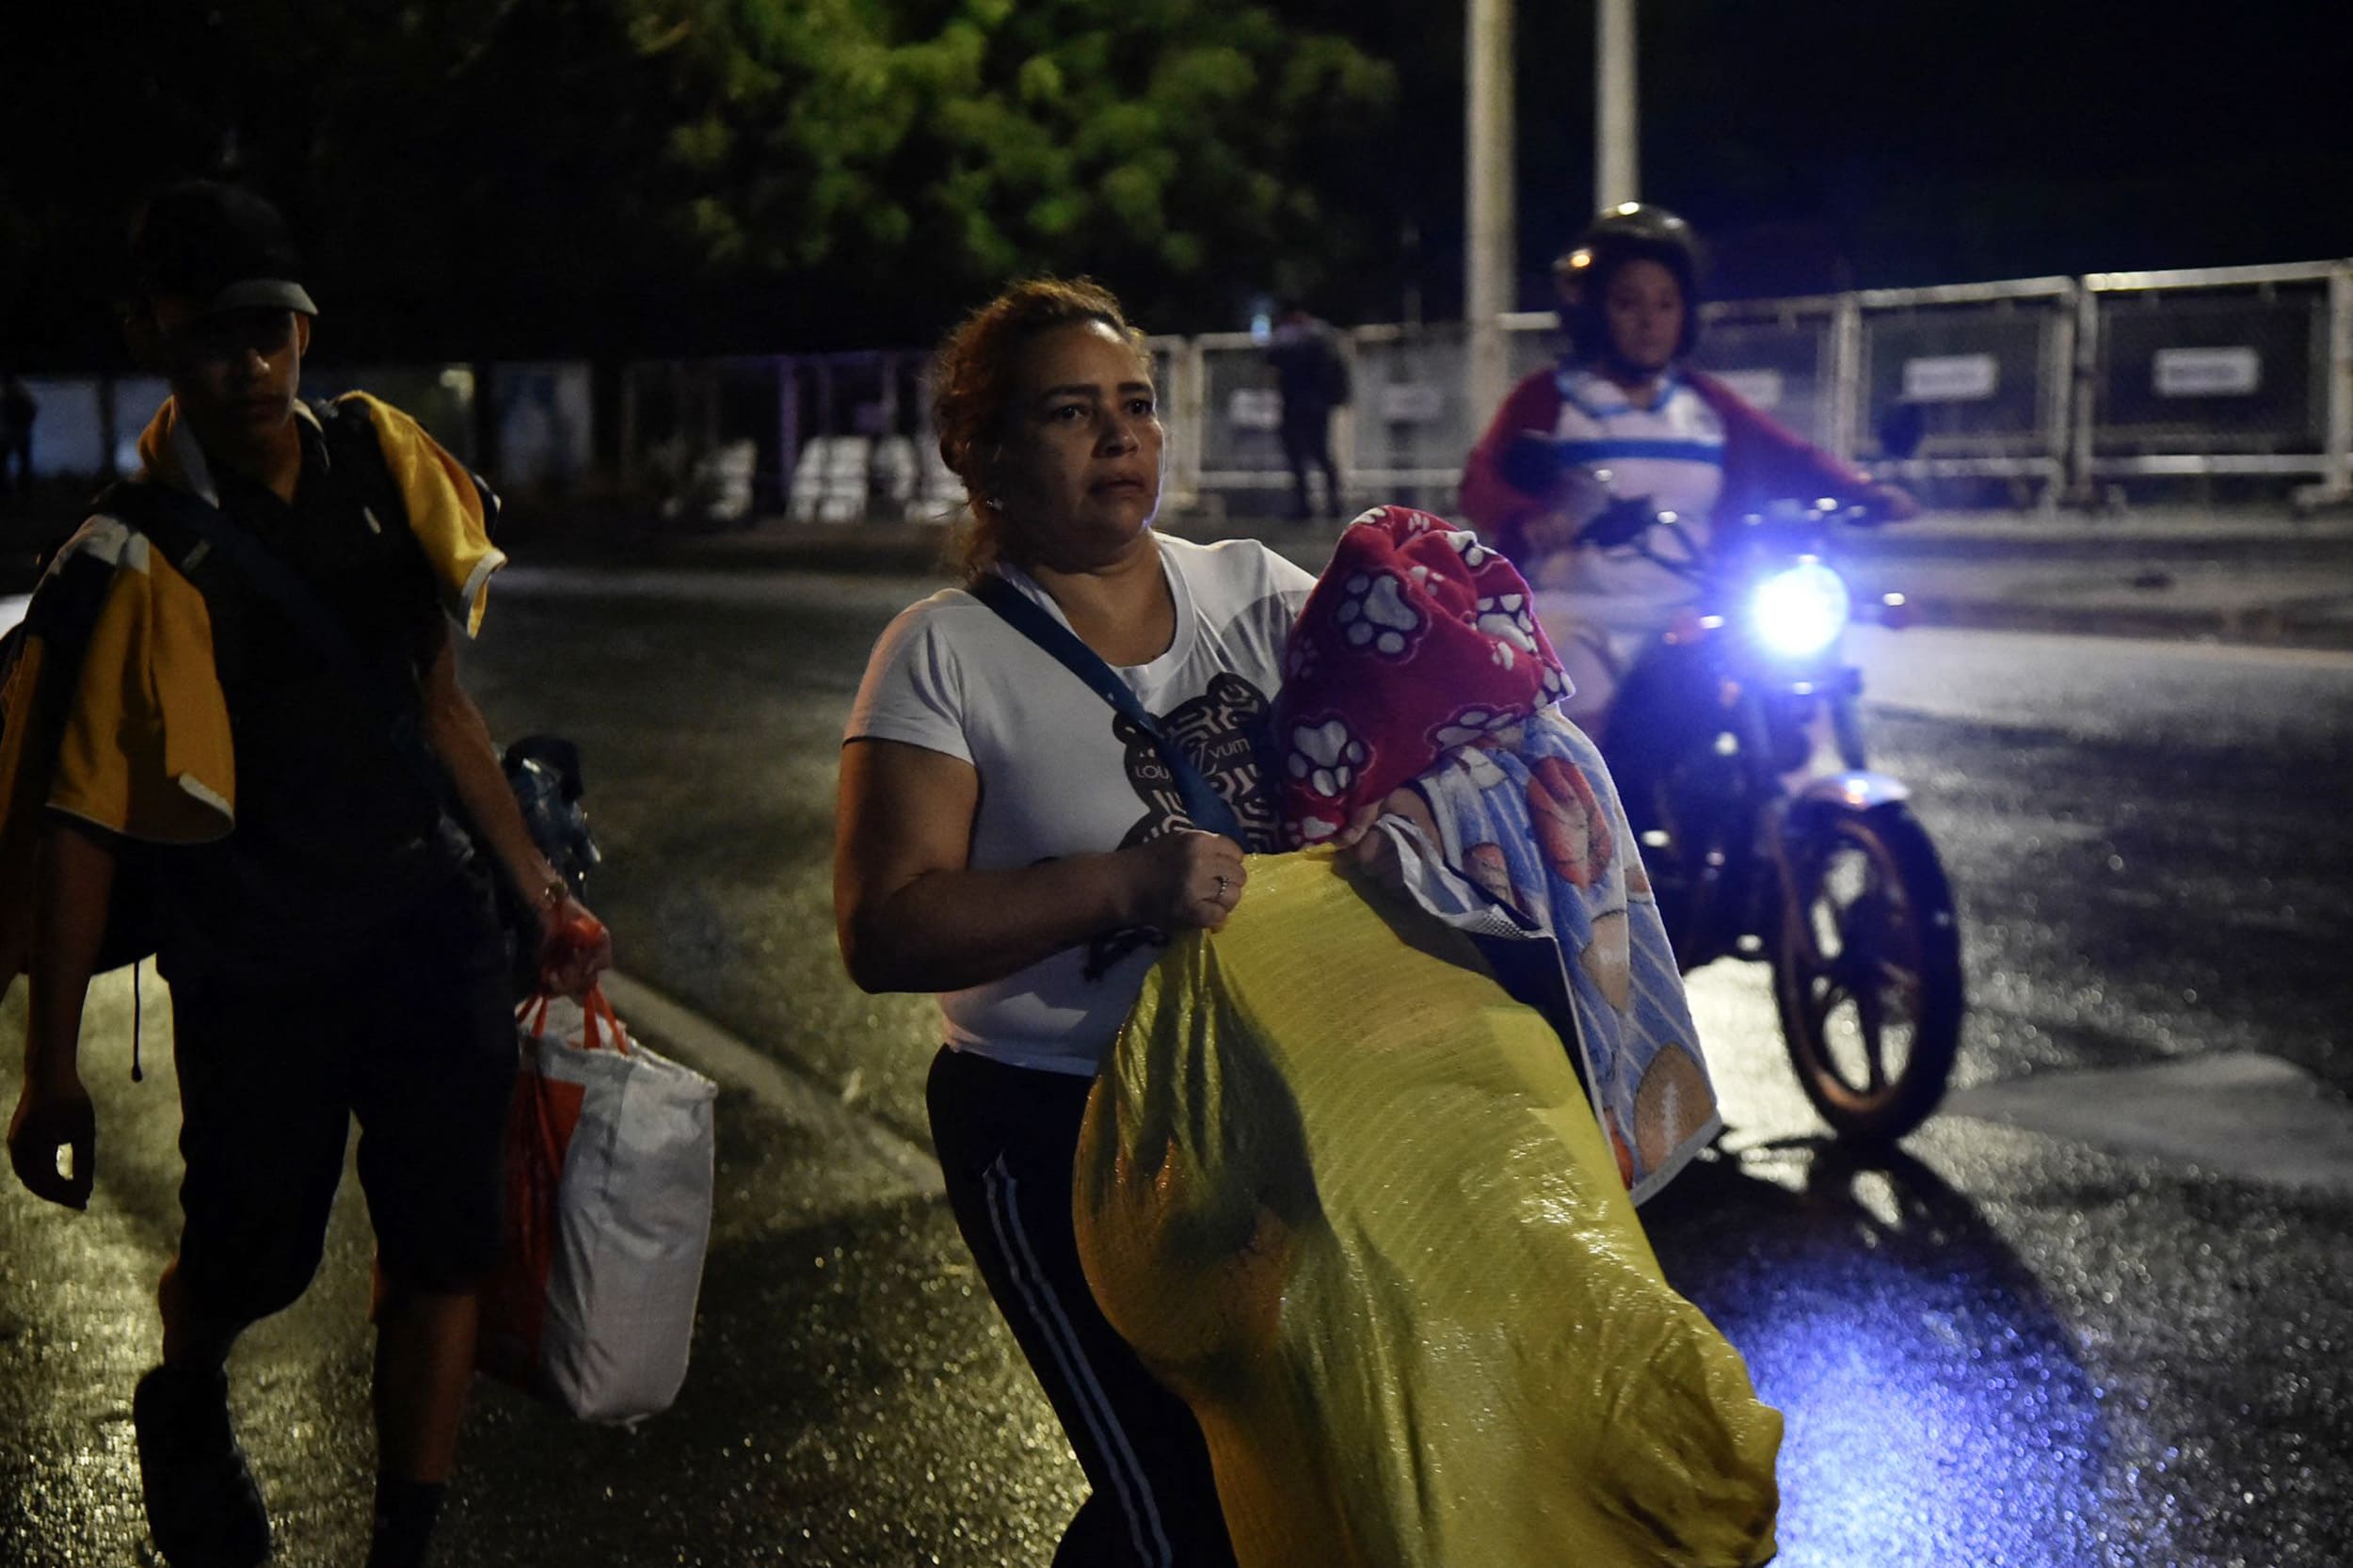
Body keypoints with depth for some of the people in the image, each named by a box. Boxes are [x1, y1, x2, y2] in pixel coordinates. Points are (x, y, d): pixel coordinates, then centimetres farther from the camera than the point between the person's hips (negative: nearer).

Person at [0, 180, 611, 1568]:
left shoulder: (383, 465, 1)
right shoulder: (140, 560, -14)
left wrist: (543, 890, 15)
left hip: (428, 923, 4)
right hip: (257, 967, -4)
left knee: (445, 1246, 2)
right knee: (258, 1255, 9)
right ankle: (186, 1404, 45)